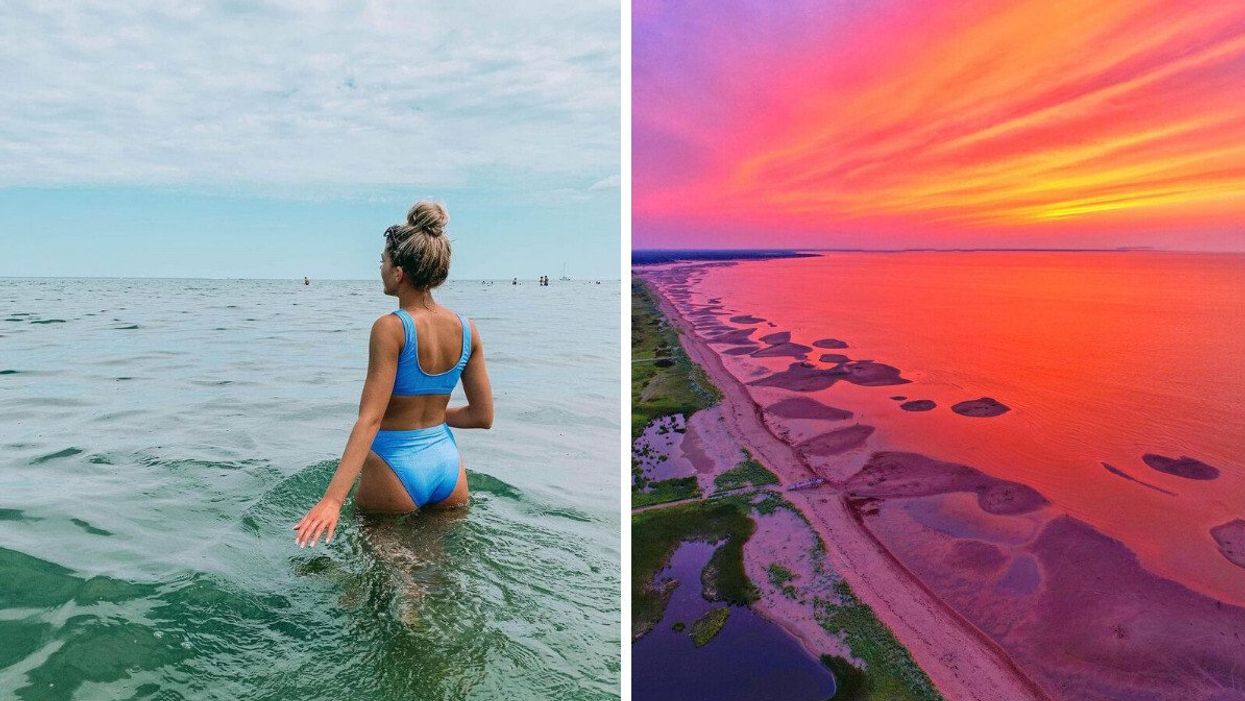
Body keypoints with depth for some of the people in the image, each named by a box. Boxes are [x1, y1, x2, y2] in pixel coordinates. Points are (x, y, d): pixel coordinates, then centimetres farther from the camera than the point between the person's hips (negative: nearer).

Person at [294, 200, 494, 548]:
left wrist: (333, 499, -23)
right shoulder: (466, 329, -3)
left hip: (394, 468, -5)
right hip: (447, 464, 5)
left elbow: (370, 418, -23)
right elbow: (483, 416, 2)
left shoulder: (391, 328, -18)